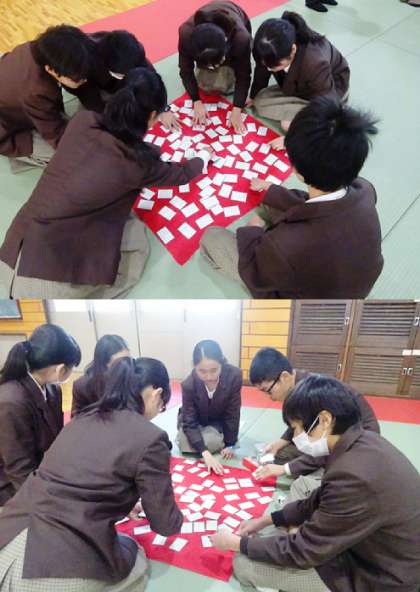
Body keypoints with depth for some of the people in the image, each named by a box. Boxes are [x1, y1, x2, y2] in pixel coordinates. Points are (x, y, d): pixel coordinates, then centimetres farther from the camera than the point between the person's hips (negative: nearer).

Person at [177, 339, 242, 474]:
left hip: (218, 422, 0)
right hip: (195, 421, 1)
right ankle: (183, 435, 15)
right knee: (186, 446, -18)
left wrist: (229, 444, -14)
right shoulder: (188, 384, -33)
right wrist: (205, 454, -40)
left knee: (212, 442, -24)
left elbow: (232, 413, -21)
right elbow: (190, 422, -28)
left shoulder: (234, 376, -34)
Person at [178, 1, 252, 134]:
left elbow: (243, 76, -32)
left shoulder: (241, 38, -43)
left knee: (223, 85, -15)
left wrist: (236, 111, -37)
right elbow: (186, 71, -27)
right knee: (205, 85, -10)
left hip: (234, 35, -1)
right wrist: (197, 102, -30)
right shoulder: (186, 33, -40)